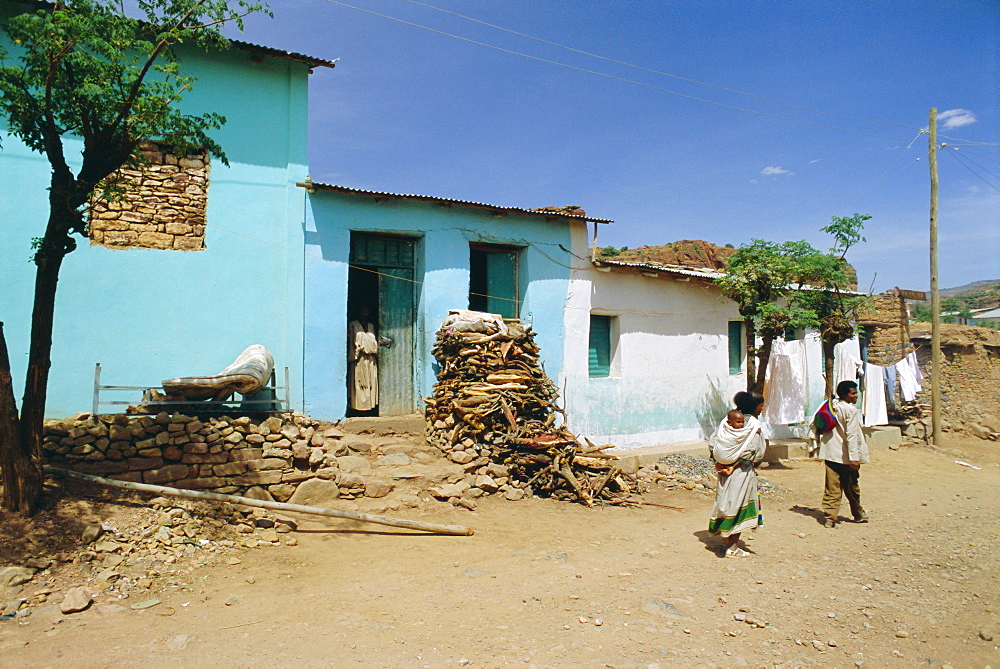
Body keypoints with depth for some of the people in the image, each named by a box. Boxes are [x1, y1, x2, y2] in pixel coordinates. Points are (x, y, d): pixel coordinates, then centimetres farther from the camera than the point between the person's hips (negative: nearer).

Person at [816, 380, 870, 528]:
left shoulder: (831, 406, 7)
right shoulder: (851, 410, -14)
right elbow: (852, 435, -20)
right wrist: (854, 457, -21)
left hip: (830, 454, 5)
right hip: (845, 456, -5)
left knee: (832, 488, 5)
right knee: (852, 488, 13)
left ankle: (830, 517, 0)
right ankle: (858, 515, 32)